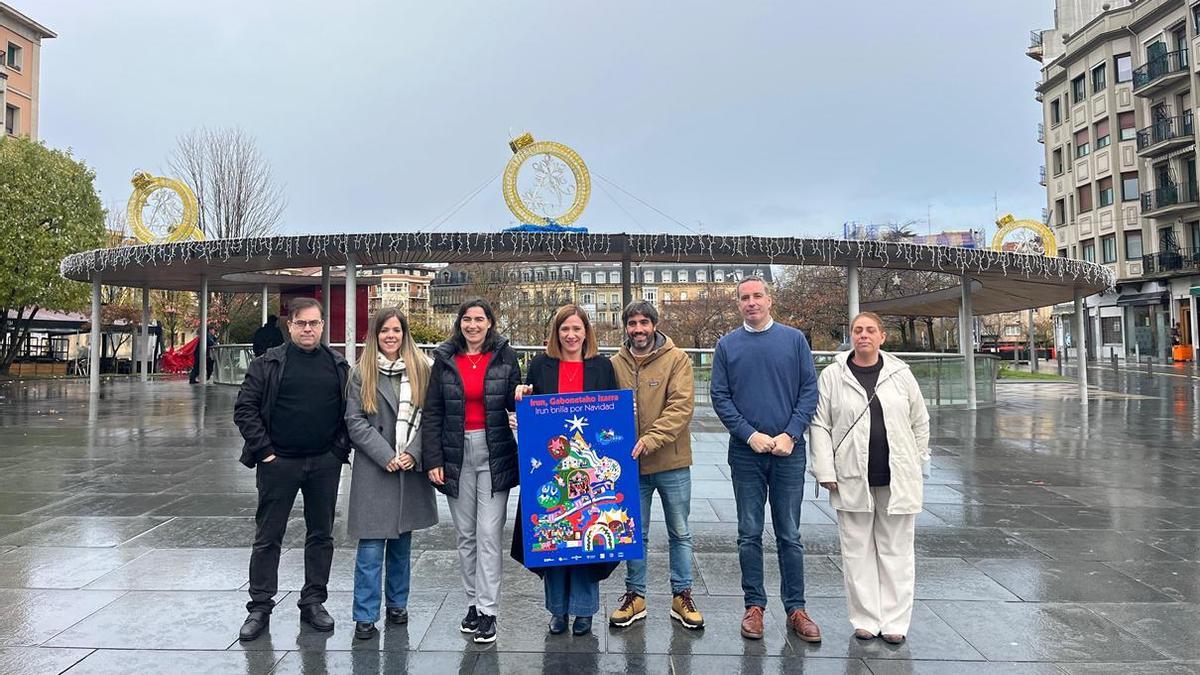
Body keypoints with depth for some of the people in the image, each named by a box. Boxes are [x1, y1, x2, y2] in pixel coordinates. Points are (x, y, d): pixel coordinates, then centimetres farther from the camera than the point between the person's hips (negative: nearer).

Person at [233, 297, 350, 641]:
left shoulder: (338, 365, 6)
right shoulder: (268, 364, -2)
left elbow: (351, 410, 9)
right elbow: (244, 409, -4)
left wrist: (340, 447, -1)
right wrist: (264, 450, -9)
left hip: (325, 464, 2)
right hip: (279, 462, -2)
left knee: (321, 535, 11)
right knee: (268, 537, 6)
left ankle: (313, 602, 24)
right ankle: (260, 607, 19)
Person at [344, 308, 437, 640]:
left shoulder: (420, 369, 5)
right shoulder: (362, 372, 0)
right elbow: (355, 421, -4)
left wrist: (413, 452, -9)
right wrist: (386, 456, -11)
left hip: (411, 467, 2)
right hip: (374, 469, -2)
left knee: (402, 542, 14)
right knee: (371, 545, -2)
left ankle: (397, 604, 28)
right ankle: (365, 616, 8)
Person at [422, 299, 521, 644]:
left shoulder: (504, 356, 2)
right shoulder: (445, 360, 4)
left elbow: (514, 403, 9)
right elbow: (432, 413, 4)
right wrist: (432, 460, -2)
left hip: (494, 454, -2)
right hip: (456, 455, 2)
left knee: (489, 535, -3)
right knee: (465, 535, 10)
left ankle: (487, 611, 5)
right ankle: (473, 603, 23)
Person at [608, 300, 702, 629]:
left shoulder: (677, 359, -7)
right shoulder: (616, 364, 2)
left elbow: (681, 406, -16)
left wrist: (650, 440, -26)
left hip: (672, 462, -2)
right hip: (630, 463, 2)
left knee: (680, 534, 11)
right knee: (635, 534, 14)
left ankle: (682, 596, 26)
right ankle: (635, 595, 28)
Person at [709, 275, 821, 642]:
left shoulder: (794, 339, 4)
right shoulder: (727, 345, 5)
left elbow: (809, 390, 1)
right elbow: (719, 397, 1)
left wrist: (790, 434, -10)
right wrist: (750, 434, -10)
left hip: (789, 451, 0)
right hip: (745, 452, 1)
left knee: (790, 535, 7)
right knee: (749, 534, 7)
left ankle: (796, 609, 17)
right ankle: (754, 606, 18)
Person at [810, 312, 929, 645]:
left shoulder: (901, 373, 4)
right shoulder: (832, 375, 0)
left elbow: (920, 421, 11)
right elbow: (820, 425, -2)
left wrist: (915, 464, 9)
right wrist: (826, 471, -7)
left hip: (897, 478, 1)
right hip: (853, 478, -1)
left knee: (895, 549, 8)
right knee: (858, 549, 6)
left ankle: (894, 621, 18)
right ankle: (866, 619, 18)